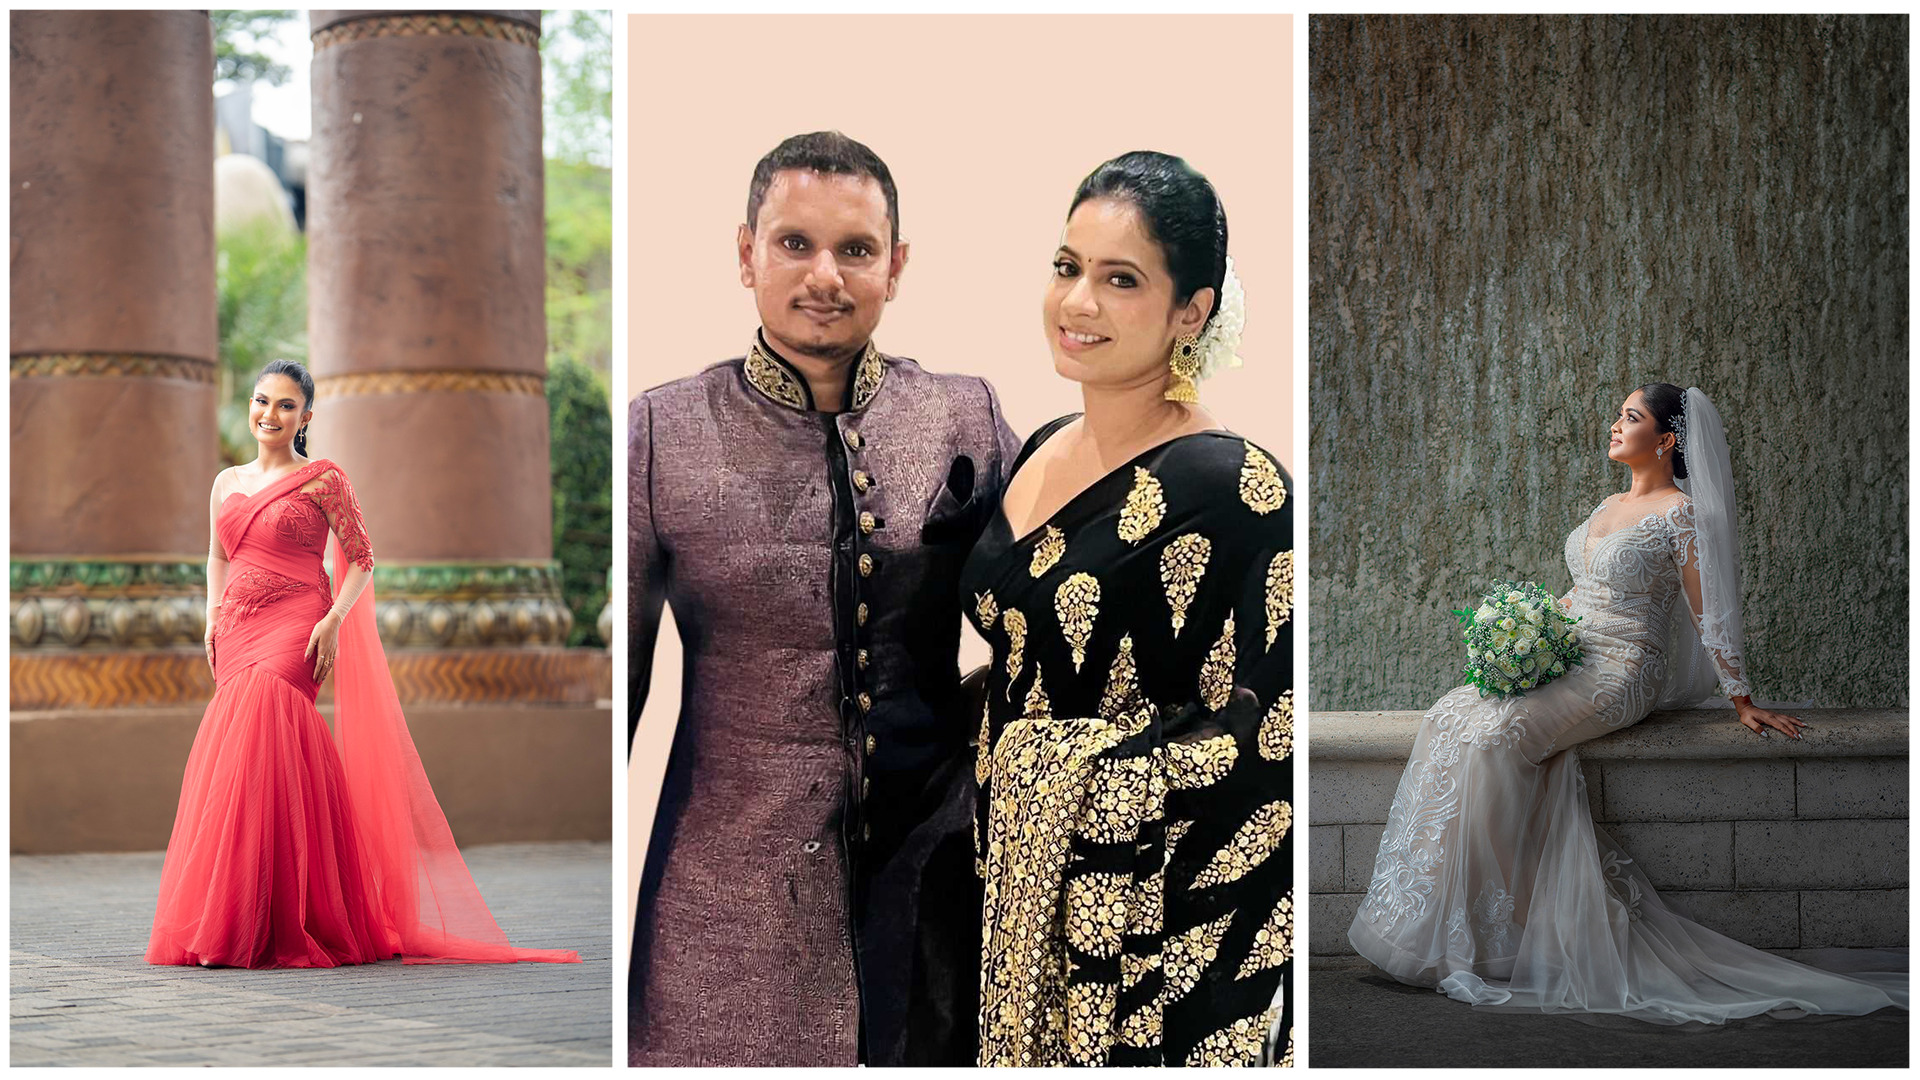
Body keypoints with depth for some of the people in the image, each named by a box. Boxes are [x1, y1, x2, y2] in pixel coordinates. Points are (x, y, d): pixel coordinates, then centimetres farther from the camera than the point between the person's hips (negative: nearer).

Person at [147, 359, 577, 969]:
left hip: (293, 633, -5)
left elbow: (360, 559, 0)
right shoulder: (227, 483, 17)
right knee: (238, 757, -1)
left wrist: (335, 619, -13)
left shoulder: (324, 480, 1)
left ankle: (276, 926, -11)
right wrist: (212, 617, 12)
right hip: (237, 634, 5)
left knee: (261, 743, -17)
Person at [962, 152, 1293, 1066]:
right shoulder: (1045, 450, 6)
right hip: (1022, 887, 7)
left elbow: (1261, 747, -20)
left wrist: (1072, 783, -19)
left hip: (1156, 923, -7)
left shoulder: (1230, 487, -18)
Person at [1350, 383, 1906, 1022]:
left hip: (1621, 673, -8)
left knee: (1494, 736, -27)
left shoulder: (1681, 513, -6)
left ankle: (1511, 929, -18)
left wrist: (1744, 703, -4)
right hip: (1565, 661, 8)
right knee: (1451, 718, -15)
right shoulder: (1610, 506, 19)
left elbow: (1710, 616, -5)